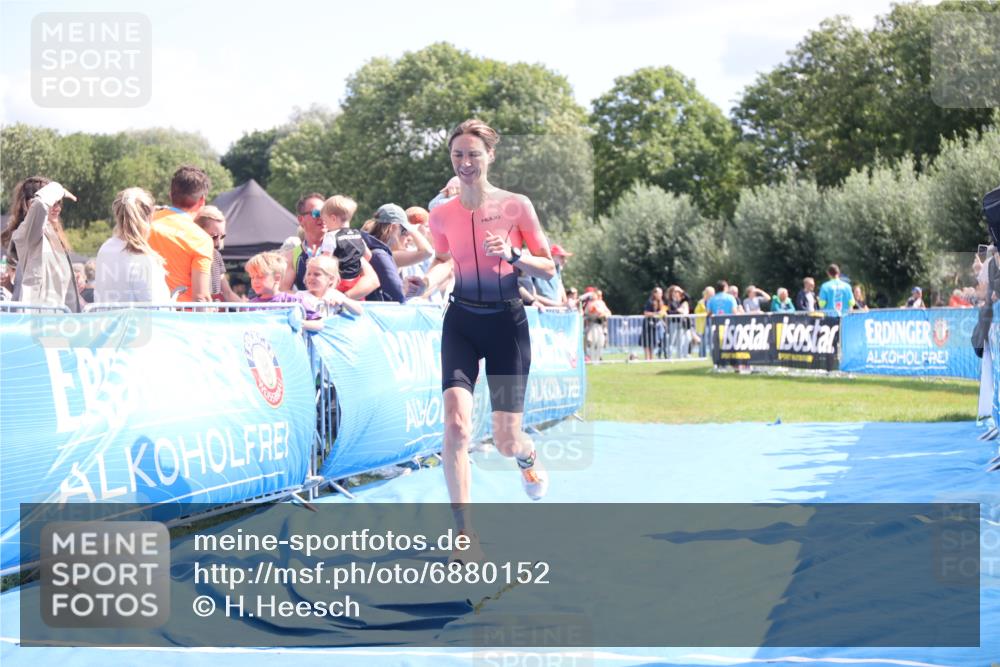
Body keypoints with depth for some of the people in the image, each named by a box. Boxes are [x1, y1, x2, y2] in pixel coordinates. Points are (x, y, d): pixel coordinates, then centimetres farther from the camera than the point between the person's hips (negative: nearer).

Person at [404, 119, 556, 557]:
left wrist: (514, 255, -19)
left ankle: (528, 457, 40)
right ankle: (465, 533, -9)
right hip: (461, 322, 1)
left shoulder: (516, 206, -7)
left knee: (505, 441, -2)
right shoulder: (441, 214, -1)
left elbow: (548, 269, -1)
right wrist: (427, 282, -5)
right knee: (456, 422, -19)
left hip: (507, 323, -1)